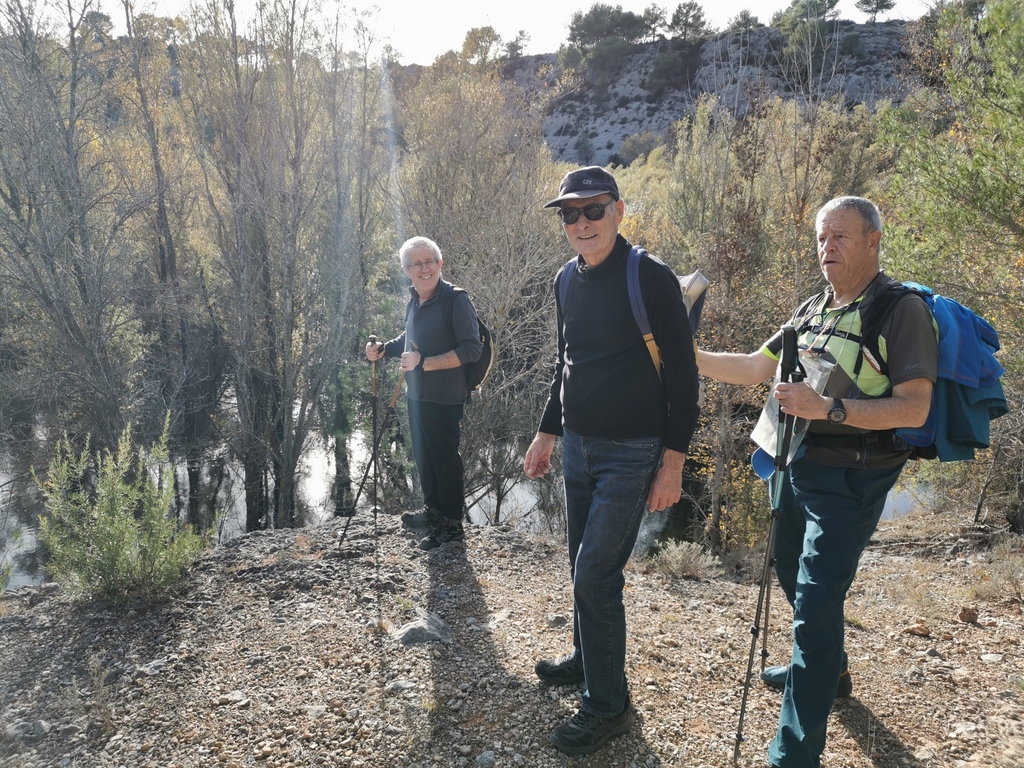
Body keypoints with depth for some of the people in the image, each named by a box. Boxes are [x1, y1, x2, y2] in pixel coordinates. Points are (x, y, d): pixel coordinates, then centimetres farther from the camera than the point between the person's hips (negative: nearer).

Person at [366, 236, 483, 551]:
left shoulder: (456, 299, -14)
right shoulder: (414, 301, 11)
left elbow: (472, 348, -21)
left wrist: (424, 362, -25)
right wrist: (383, 349, 8)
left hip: (444, 398, -8)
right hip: (416, 394, 8)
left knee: (445, 458, 1)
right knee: (423, 455, 19)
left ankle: (452, 525, 16)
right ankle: (433, 511, 38)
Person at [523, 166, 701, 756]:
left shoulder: (652, 278, -14)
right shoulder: (568, 280, 7)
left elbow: (683, 375, -13)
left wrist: (673, 462, -16)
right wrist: (548, 432, 18)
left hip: (631, 454, -7)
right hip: (578, 447, 7)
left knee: (596, 577, -6)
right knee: (585, 569, 18)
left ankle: (609, 704, 13)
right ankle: (587, 660, 40)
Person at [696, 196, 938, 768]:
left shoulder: (902, 311, -11)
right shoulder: (813, 311, 10)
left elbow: (914, 409, -19)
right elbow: (754, 368, 11)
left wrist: (829, 407, -28)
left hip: (848, 479, -8)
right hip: (795, 465, 8)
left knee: (816, 603, -8)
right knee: (795, 576, 23)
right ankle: (828, 671, 49)